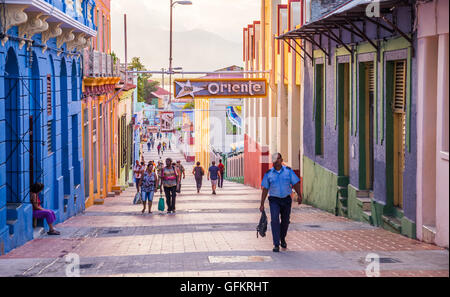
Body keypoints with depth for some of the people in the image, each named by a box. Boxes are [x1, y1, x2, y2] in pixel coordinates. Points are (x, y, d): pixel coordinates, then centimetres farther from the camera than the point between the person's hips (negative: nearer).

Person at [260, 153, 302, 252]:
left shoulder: (288, 171, -1)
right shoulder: (268, 174, -2)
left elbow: (296, 183, 0)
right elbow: (265, 189, 1)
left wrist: (299, 196, -13)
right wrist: (262, 204, 0)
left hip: (286, 199, 1)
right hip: (274, 200, -1)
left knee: (285, 221, 12)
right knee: (275, 220, -17)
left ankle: (282, 238, 39)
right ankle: (276, 245, -16)